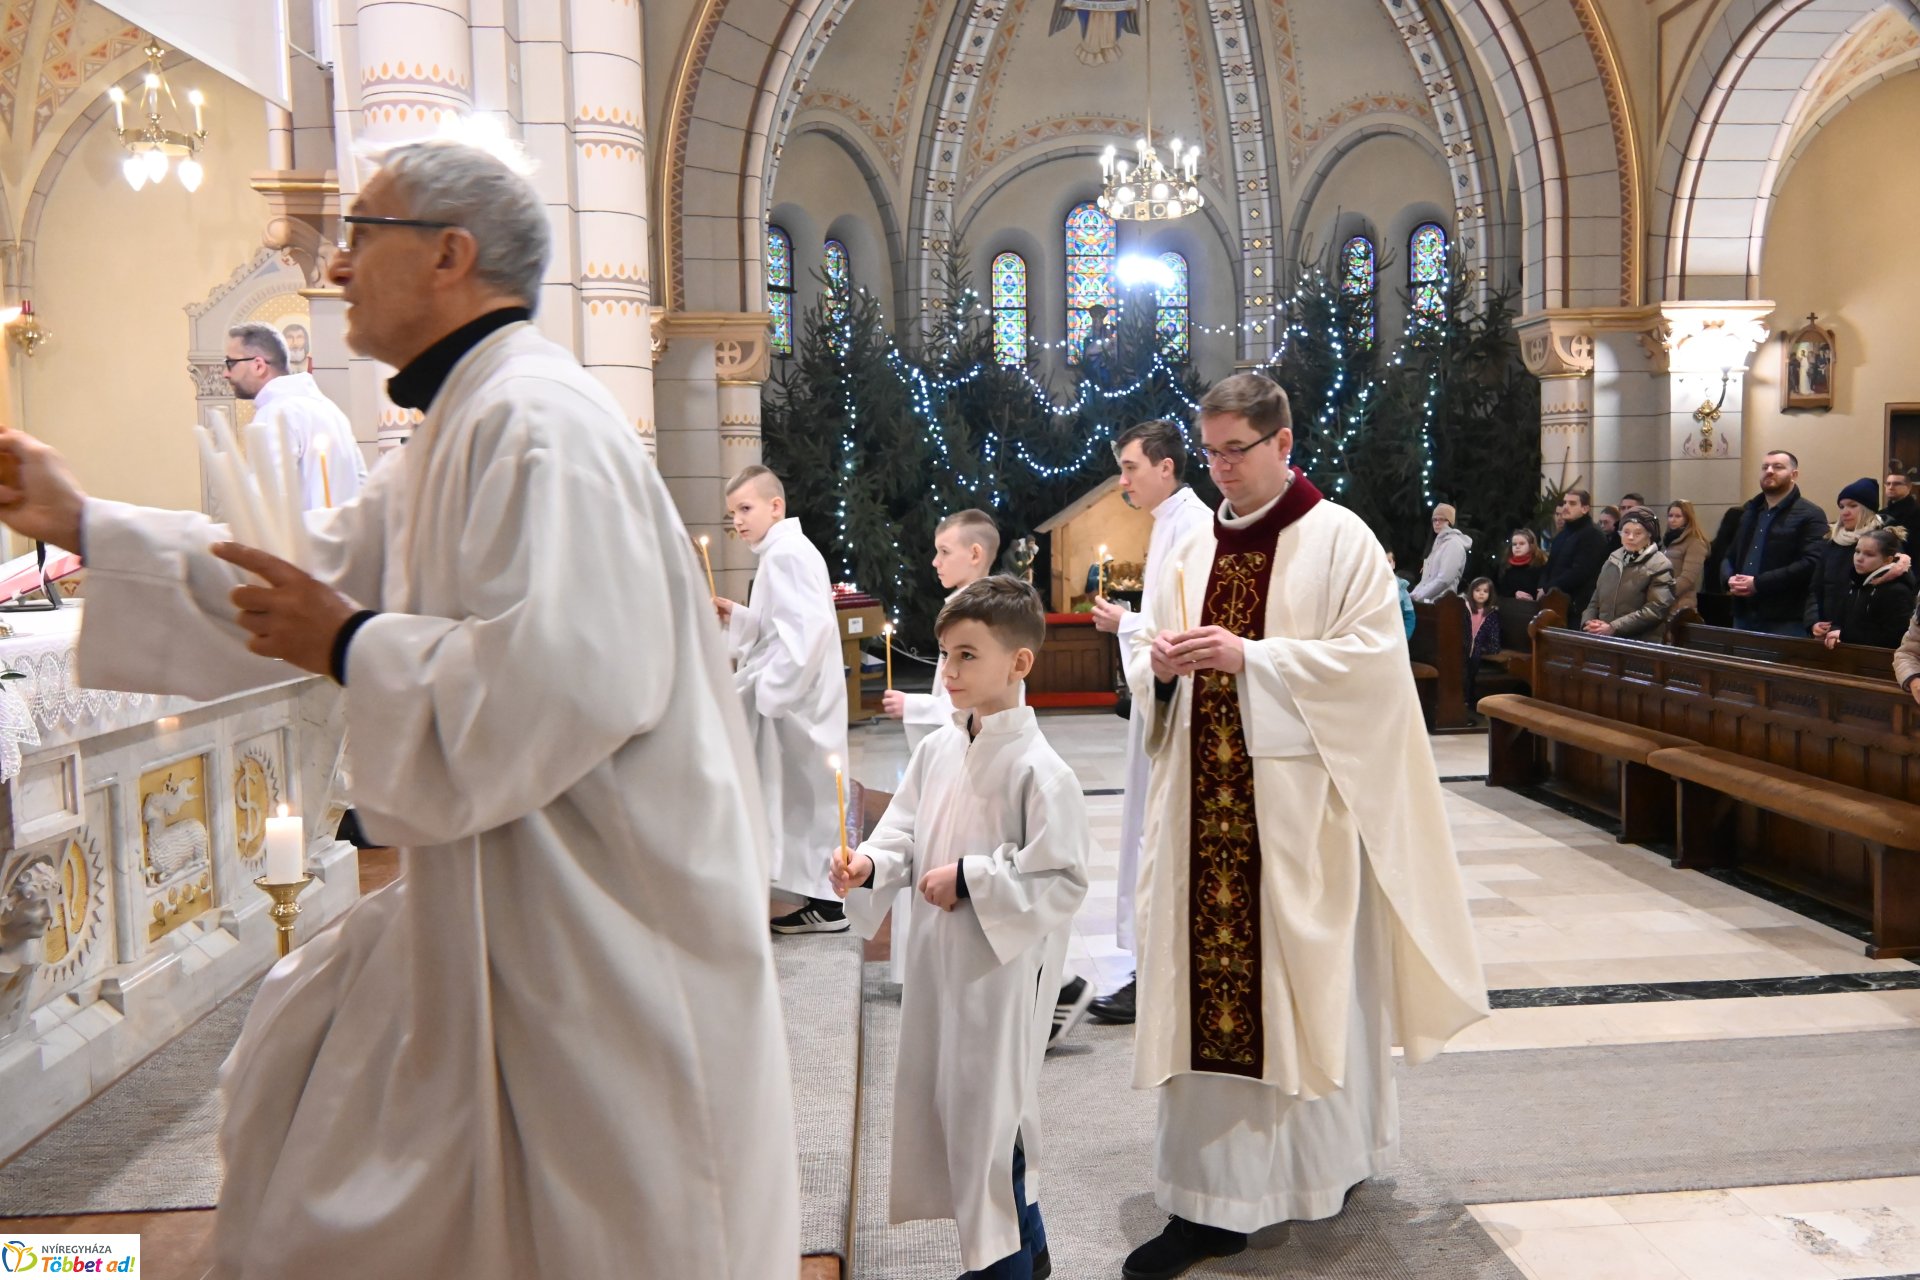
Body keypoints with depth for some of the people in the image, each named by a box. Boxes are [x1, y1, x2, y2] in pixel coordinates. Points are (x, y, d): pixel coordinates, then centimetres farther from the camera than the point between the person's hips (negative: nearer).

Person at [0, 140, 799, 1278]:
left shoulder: (537, 421, -20)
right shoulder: (466, 424, 14)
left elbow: (571, 680, -31)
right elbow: (317, 580, 22)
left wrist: (352, 646, -16)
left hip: (604, 916, -11)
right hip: (501, 895, 11)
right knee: (308, 1065, 24)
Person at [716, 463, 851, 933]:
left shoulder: (786, 554, -16)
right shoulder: (785, 552, 16)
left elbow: (810, 626, -27)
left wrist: (771, 692, -25)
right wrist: (737, 617, 9)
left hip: (795, 701, -10)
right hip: (788, 698, 10)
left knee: (805, 794, -4)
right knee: (802, 795, 13)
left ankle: (824, 902, 4)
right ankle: (818, 895, 20)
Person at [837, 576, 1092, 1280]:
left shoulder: (1038, 770, -18)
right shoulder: (935, 751, 3)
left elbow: (1065, 880, -18)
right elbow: (905, 830, 10)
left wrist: (970, 880, -19)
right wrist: (869, 865, -10)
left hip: (1002, 969, -8)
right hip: (938, 958, 8)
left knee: (988, 1112, 3)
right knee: (945, 1100, 18)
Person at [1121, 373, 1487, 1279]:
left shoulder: (1340, 541, -3)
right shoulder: (1196, 551, 14)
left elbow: (1371, 655, -12)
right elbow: (1150, 666, 16)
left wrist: (1249, 656, -18)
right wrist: (1160, 663, -8)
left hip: (1296, 801, -5)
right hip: (1208, 797, 5)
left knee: (1304, 980, 2)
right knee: (1212, 977, 4)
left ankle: (1329, 1158, 22)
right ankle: (1212, 1199, 14)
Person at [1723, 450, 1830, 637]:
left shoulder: (1810, 515, -3)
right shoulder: (1747, 511, 21)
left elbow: (1810, 564, -16)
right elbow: (1730, 555, 21)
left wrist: (1758, 584, -19)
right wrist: (1730, 580, -2)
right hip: (1743, 616, 7)